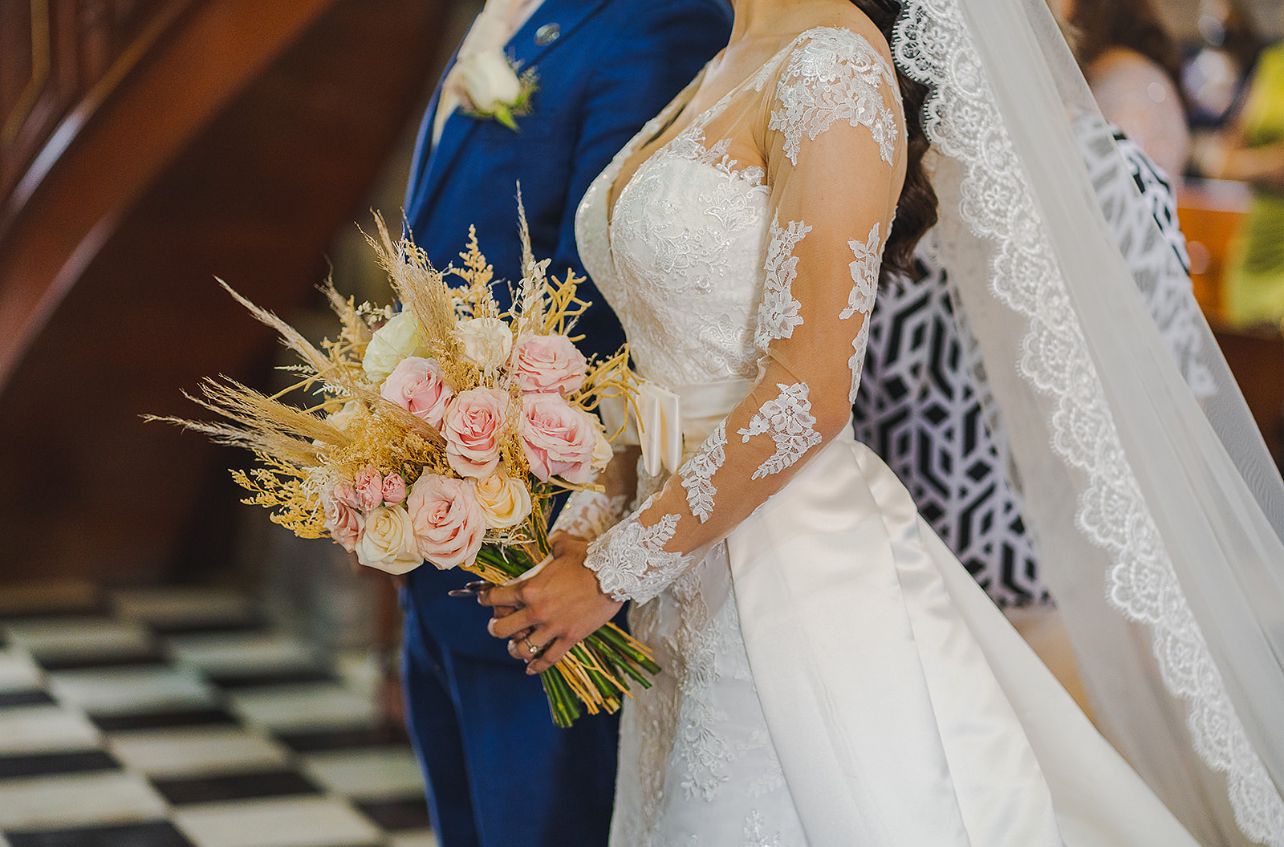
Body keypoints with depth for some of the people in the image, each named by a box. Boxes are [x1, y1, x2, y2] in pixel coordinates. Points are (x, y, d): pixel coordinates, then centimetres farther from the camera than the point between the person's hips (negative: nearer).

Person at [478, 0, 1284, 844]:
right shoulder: (722, 77, 13)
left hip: (805, 580, -8)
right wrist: (585, 523, 3)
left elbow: (811, 396, -20)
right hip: (693, 596, 8)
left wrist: (612, 573, -14)